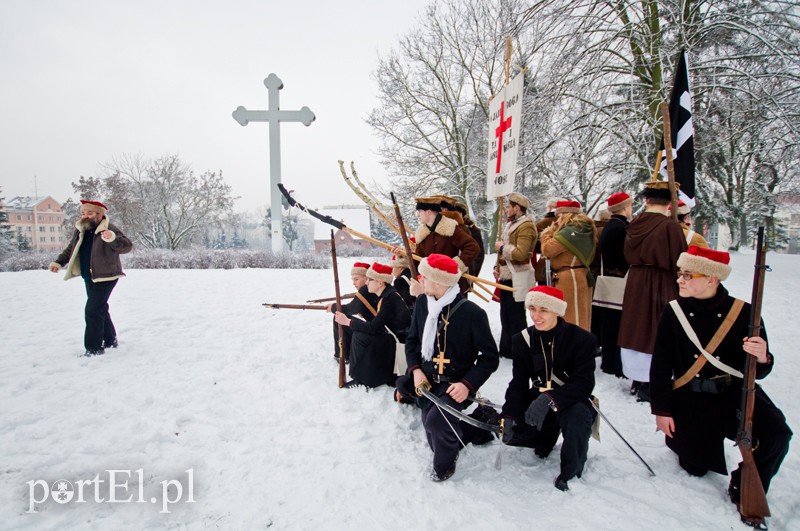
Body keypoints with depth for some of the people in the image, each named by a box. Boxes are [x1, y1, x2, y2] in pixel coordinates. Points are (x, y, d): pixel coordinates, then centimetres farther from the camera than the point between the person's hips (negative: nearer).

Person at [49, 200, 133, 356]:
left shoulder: (109, 229, -16)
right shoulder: (80, 231, 7)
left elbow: (127, 246, -26)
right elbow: (71, 249, 21)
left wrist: (112, 238, -44)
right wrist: (58, 263, 11)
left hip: (105, 277, -8)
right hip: (89, 278, 8)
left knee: (93, 311, -10)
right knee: (100, 310, 17)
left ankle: (94, 348, -2)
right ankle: (111, 340, 32)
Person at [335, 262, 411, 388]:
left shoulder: (390, 298, -21)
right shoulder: (385, 294, 6)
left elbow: (373, 327, -24)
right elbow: (377, 324, 6)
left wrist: (347, 322, -15)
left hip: (402, 339, -9)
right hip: (396, 335, 9)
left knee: (361, 337, -17)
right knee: (360, 332, 5)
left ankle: (362, 379, -2)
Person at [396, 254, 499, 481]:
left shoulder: (472, 312, -18)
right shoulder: (422, 303, -2)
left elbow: (490, 357, -11)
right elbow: (412, 340, 11)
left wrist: (468, 384, -21)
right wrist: (416, 369, -5)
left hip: (455, 384, -6)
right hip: (428, 380, 6)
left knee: (437, 420, -25)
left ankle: (444, 465, 6)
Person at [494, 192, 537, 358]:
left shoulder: (526, 226, -14)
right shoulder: (511, 224, 17)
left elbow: (521, 253, -26)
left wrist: (502, 247, -14)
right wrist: (498, 268, 12)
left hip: (518, 279, -10)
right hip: (506, 277, 10)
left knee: (516, 317, -3)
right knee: (505, 315, 16)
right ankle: (505, 350, 27)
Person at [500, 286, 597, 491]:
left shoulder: (581, 339, -17)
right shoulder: (524, 340, -5)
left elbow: (584, 384, -25)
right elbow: (518, 384, -8)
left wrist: (549, 399, -42)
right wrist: (509, 416, -26)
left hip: (573, 403, -4)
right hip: (538, 401, 4)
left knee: (577, 417, -37)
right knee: (507, 429, -16)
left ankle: (571, 471, -6)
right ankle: (548, 435, 18)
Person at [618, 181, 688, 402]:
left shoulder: (634, 224, 1)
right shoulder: (670, 225, -15)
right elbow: (679, 261, -11)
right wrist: (682, 289, 0)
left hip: (635, 283, 5)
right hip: (661, 285, -5)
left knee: (637, 328, 14)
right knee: (655, 332, 3)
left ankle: (637, 381, 25)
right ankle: (649, 385, 8)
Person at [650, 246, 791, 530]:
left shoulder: (743, 313, -10)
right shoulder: (674, 313, -9)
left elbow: (758, 371, -3)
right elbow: (660, 365, -4)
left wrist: (762, 359, -28)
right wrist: (661, 410, -4)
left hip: (736, 395, 0)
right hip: (690, 401, 0)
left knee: (776, 434, -27)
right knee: (695, 468, 9)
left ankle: (744, 491, 0)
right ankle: (679, 437, 45)